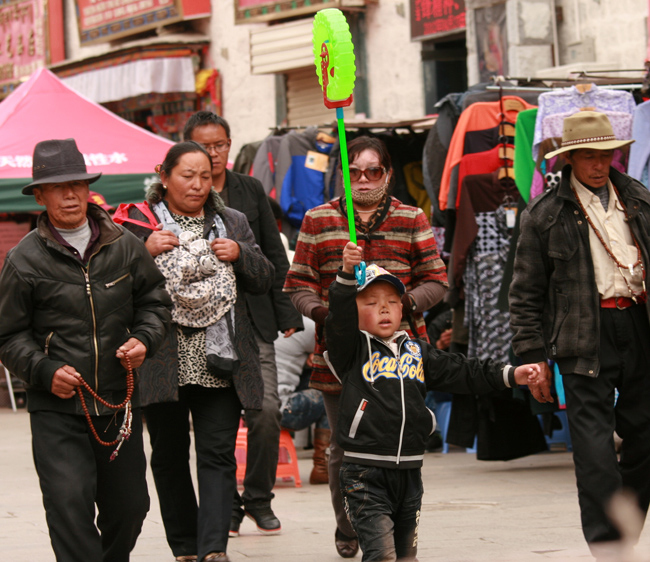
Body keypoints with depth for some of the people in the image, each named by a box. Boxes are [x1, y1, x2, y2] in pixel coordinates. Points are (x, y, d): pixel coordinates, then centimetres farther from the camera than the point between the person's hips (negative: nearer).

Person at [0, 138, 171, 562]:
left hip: (119, 401, 3)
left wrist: (144, 338, -2)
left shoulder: (124, 246, 5)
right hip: (56, 406, -3)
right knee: (69, 503, -16)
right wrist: (44, 371, -13)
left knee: (128, 504, 12)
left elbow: (155, 300, 17)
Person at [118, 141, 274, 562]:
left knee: (218, 454, -9)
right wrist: (146, 251, -15)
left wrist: (240, 254, -5)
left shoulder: (233, 224, 13)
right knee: (169, 456, 6)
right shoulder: (139, 223, 4)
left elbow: (264, 281, 14)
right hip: (162, 364, -1)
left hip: (218, 363, 1)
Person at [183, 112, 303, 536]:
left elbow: (274, 256, 13)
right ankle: (225, 505, 13)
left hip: (253, 318, 2)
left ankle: (259, 498, 10)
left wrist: (286, 314, 8)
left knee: (266, 411, -7)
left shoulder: (251, 190, 11)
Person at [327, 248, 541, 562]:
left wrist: (510, 375, 4)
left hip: (409, 474, 6)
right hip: (364, 475, -6)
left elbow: (463, 373, 13)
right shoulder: (351, 350, -1)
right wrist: (347, 274, -34)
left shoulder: (417, 352, 13)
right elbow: (339, 318, -19)